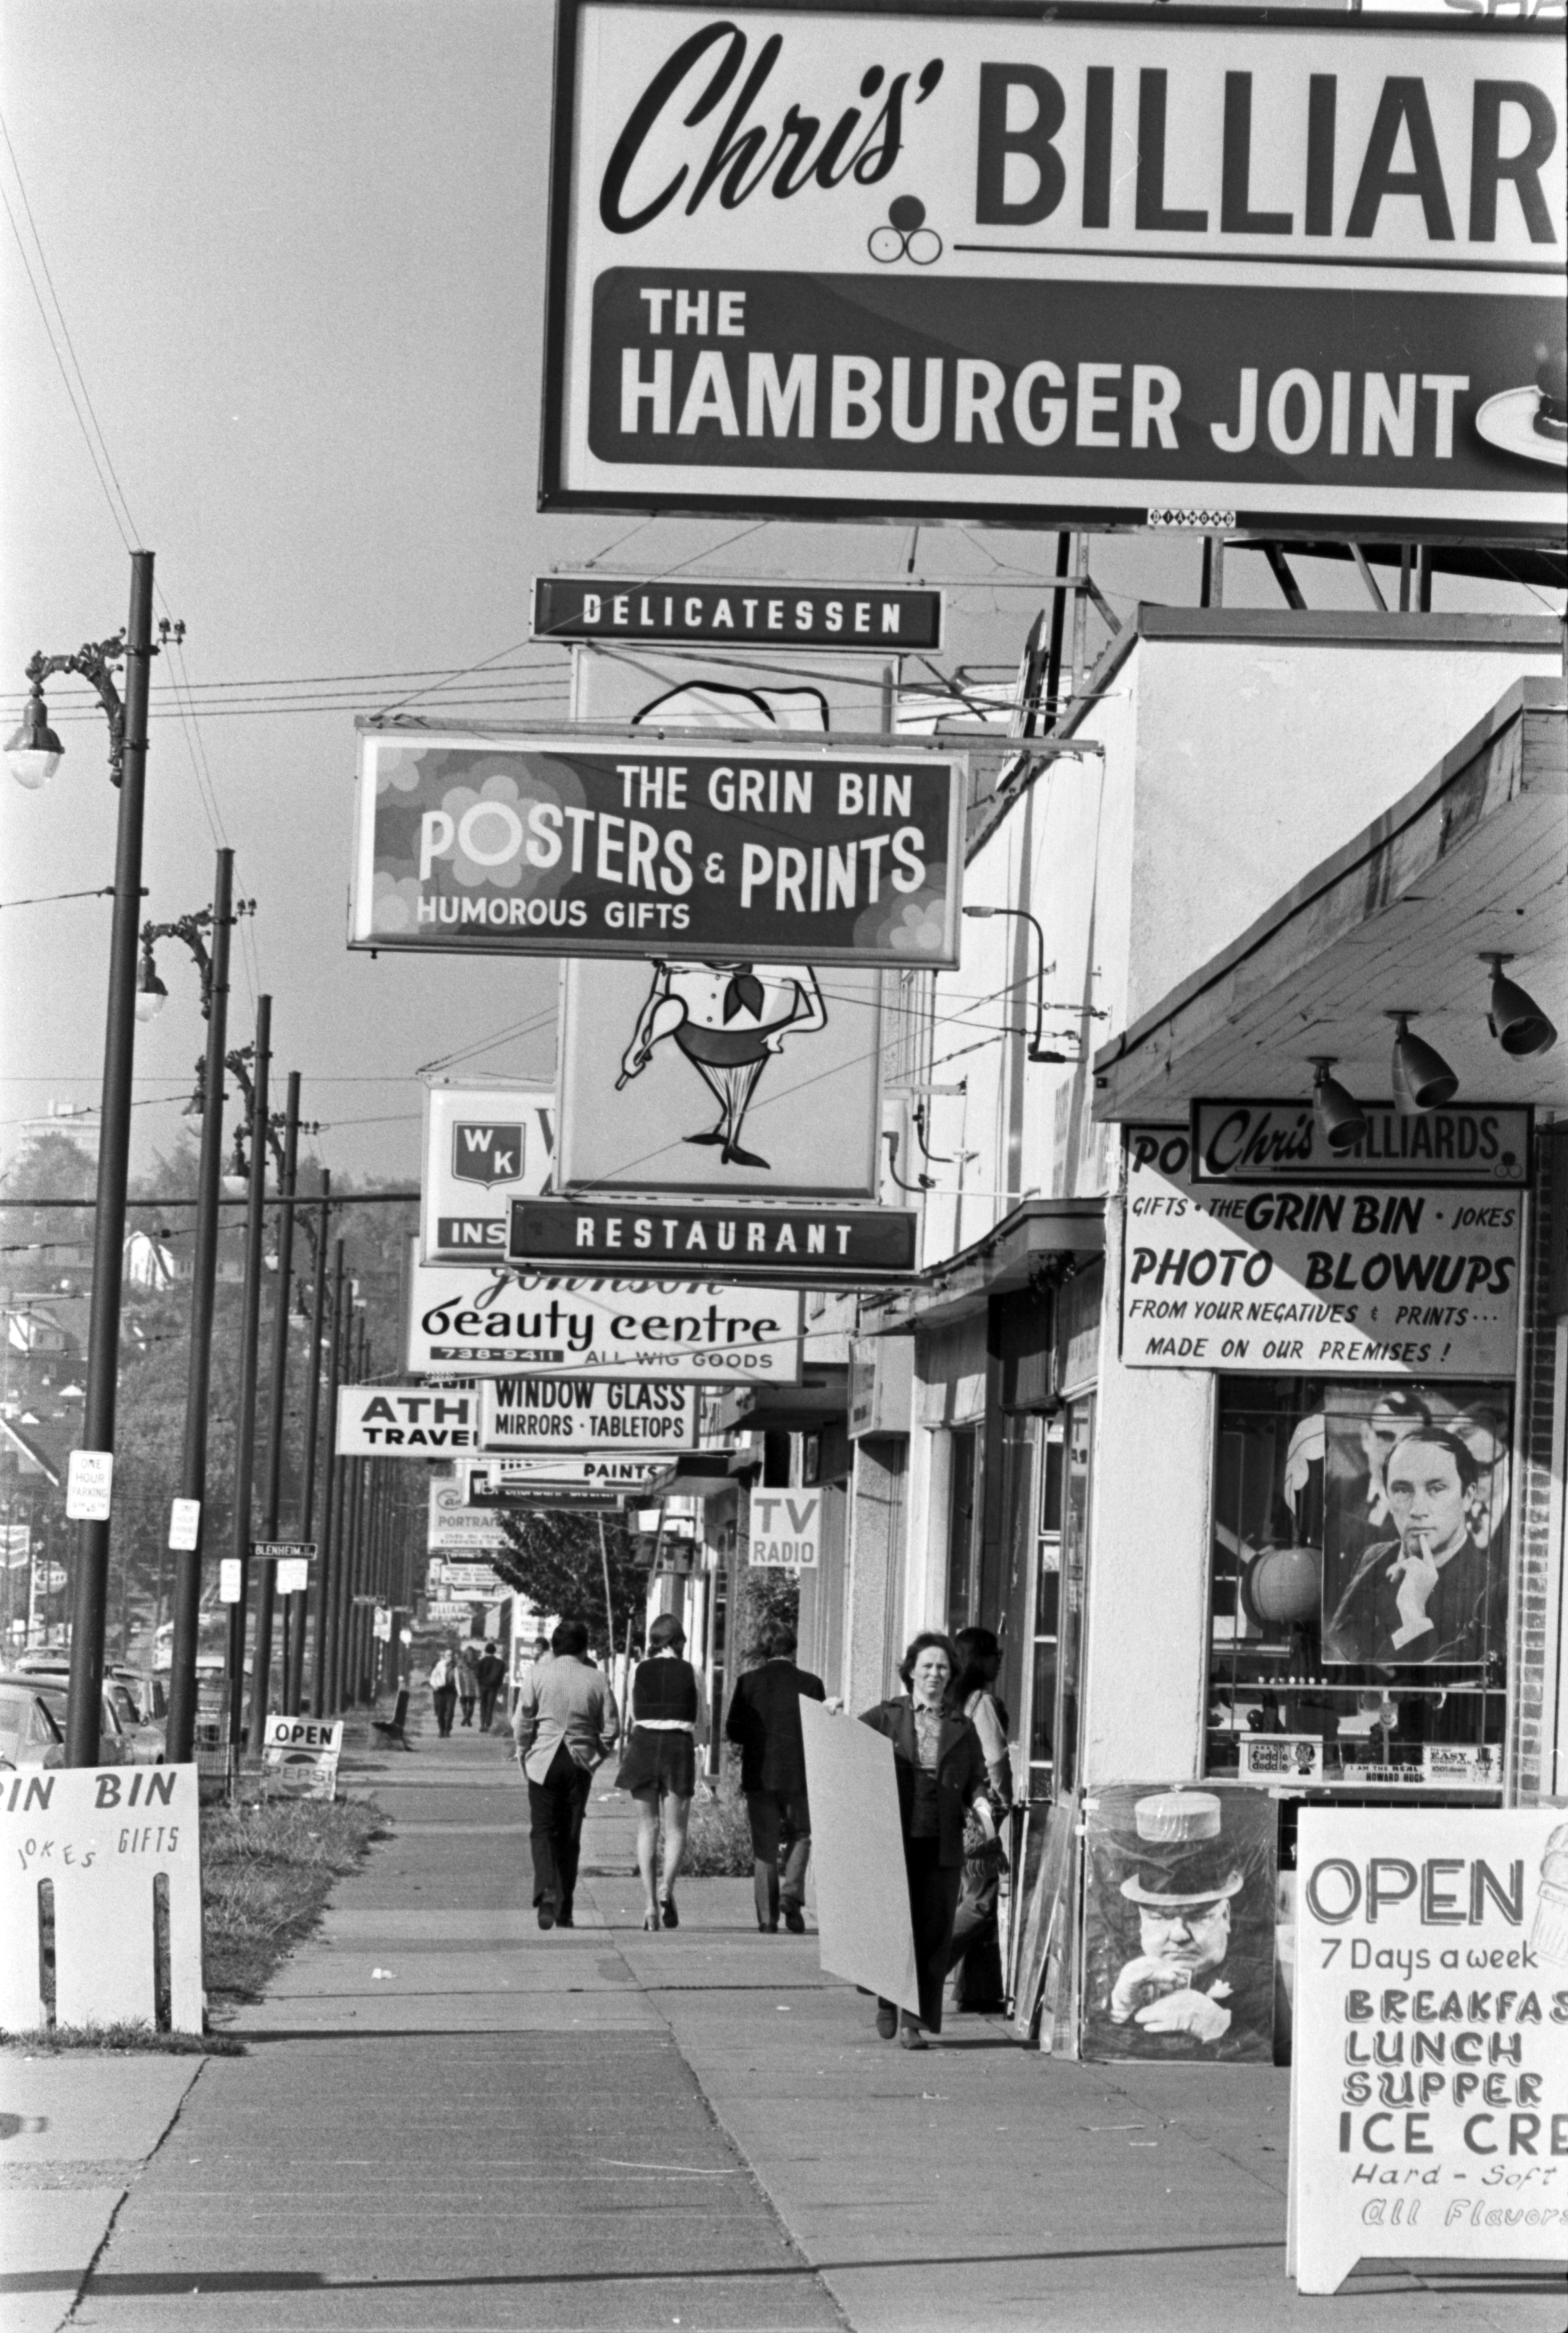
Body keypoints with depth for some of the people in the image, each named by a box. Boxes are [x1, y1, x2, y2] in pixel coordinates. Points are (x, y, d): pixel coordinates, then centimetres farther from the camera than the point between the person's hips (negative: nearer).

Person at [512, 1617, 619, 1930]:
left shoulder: (537, 1674, -4)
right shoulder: (598, 1680, 0)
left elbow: (522, 1721, -4)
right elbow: (611, 1728, 1)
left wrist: (524, 1753, 11)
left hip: (544, 1761, -1)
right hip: (581, 1763, 1)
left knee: (543, 1830, 4)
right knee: (570, 1836, 10)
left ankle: (547, 1892, -21)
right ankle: (564, 1911, 14)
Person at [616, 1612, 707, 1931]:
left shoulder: (640, 1671, 4)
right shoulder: (692, 1674, 2)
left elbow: (634, 1719, 11)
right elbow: (702, 1729, 7)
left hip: (644, 1745, 1)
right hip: (679, 1748, -1)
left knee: (647, 1827, 8)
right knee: (676, 1829, 4)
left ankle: (650, 1901, 0)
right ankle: (667, 1887, -21)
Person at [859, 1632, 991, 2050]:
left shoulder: (961, 1727, 12)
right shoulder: (885, 1717, 8)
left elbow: (975, 1778, 12)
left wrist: (979, 1800, -8)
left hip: (942, 1845, 2)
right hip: (893, 1840, -2)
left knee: (933, 1932, -2)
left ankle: (915, 2020, 3)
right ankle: (888, 2002, 24)